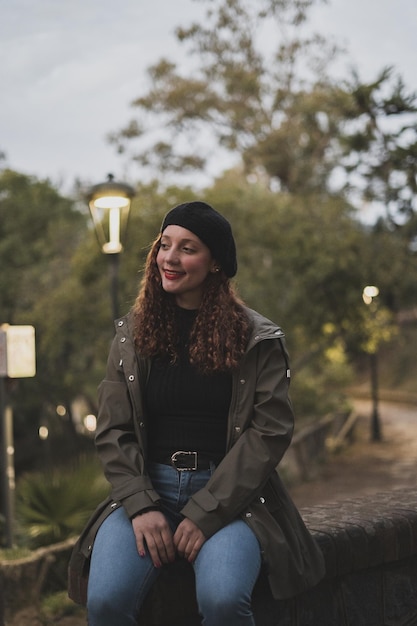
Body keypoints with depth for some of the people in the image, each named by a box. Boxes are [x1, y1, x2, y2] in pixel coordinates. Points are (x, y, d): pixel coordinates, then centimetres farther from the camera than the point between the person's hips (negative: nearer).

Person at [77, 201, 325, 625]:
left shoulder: (258, 339, 2)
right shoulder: (132, 333, 10)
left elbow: (270, 431, -5)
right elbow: (112, 431, 6)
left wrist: (205, 514, -12)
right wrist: (141, 506, -10)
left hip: (227, 496, -2)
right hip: (146, 490, 2)